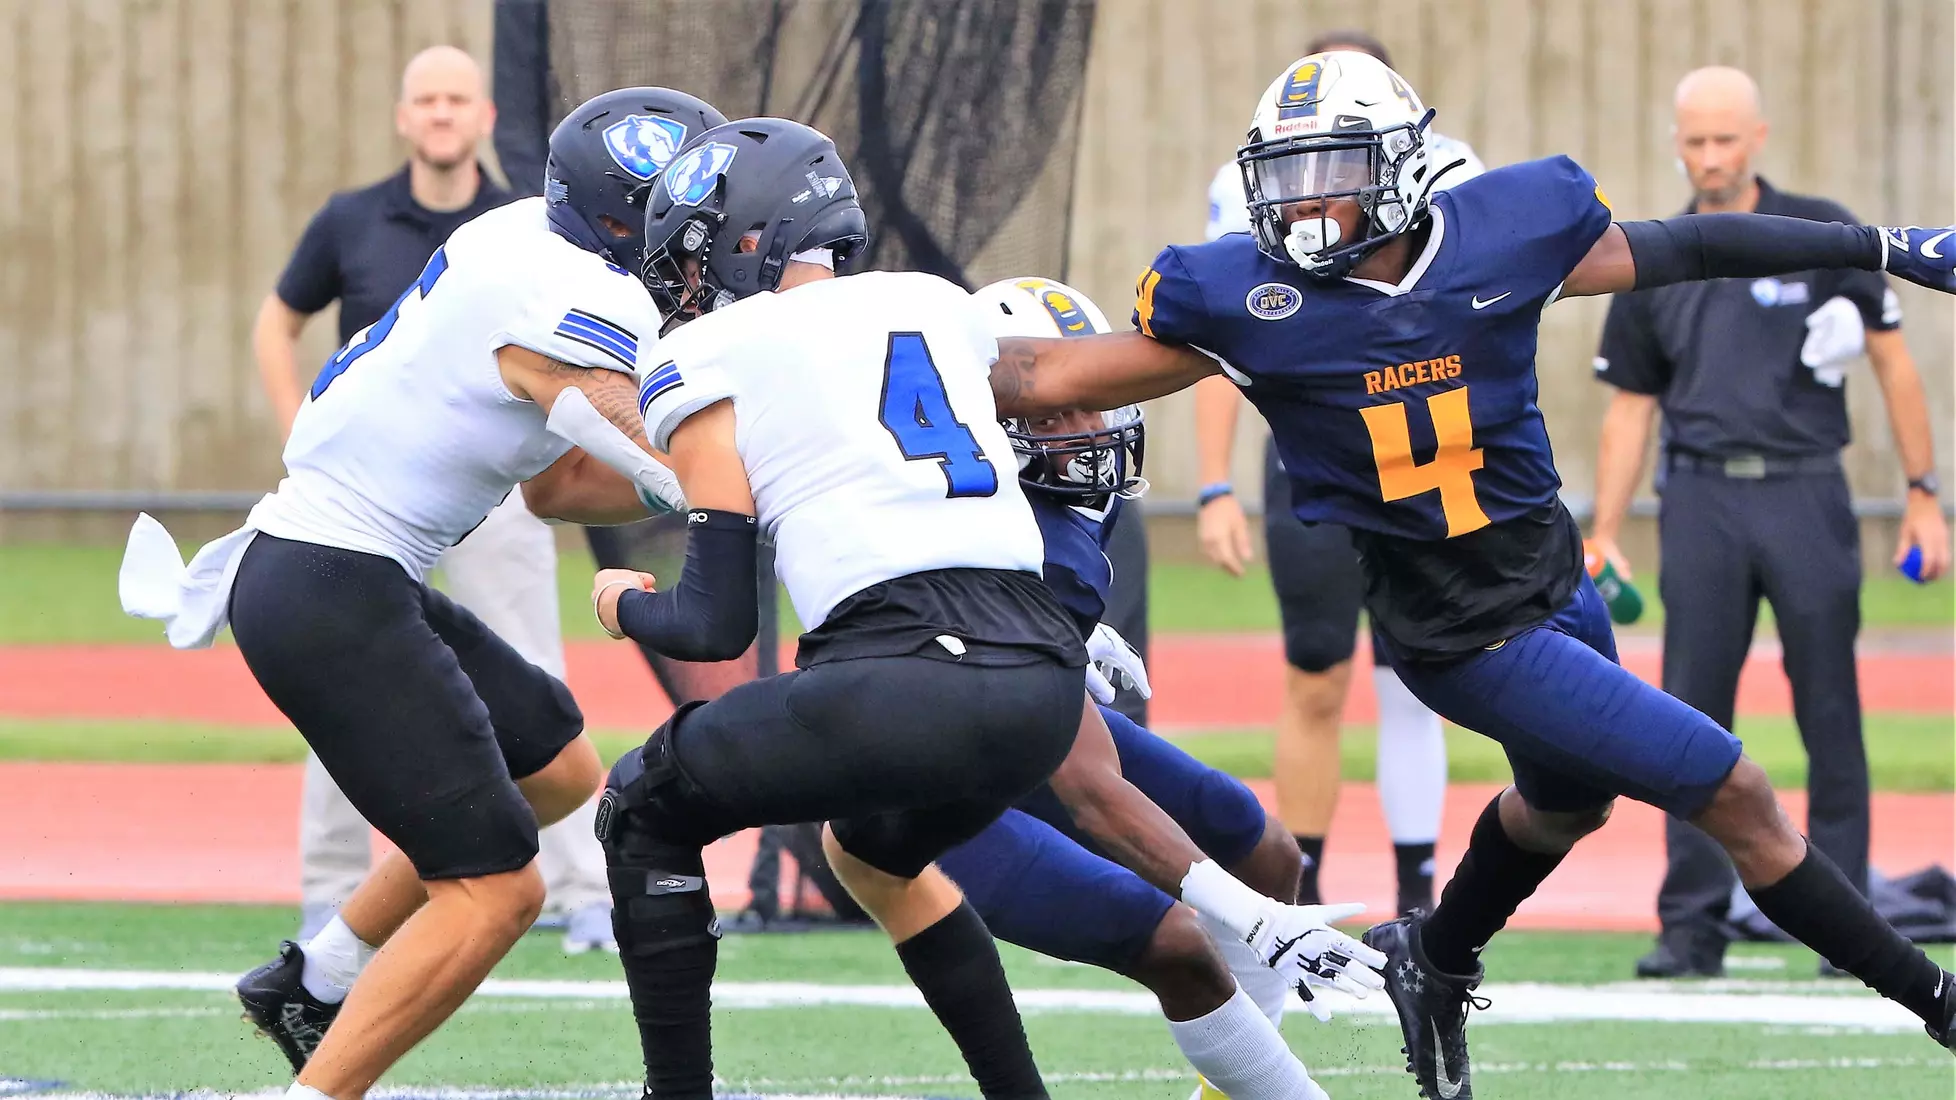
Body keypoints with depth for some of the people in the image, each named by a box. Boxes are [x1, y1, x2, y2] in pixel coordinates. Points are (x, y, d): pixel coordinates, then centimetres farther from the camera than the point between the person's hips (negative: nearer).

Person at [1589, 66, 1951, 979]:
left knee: (1831, 719, 0)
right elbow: (1630, 409, 14)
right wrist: (1603, 539, 7)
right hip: (1702, 501, 2)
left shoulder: (1824, 235, 3)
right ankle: (1691, 926, 3)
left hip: (1807, 494, -2)